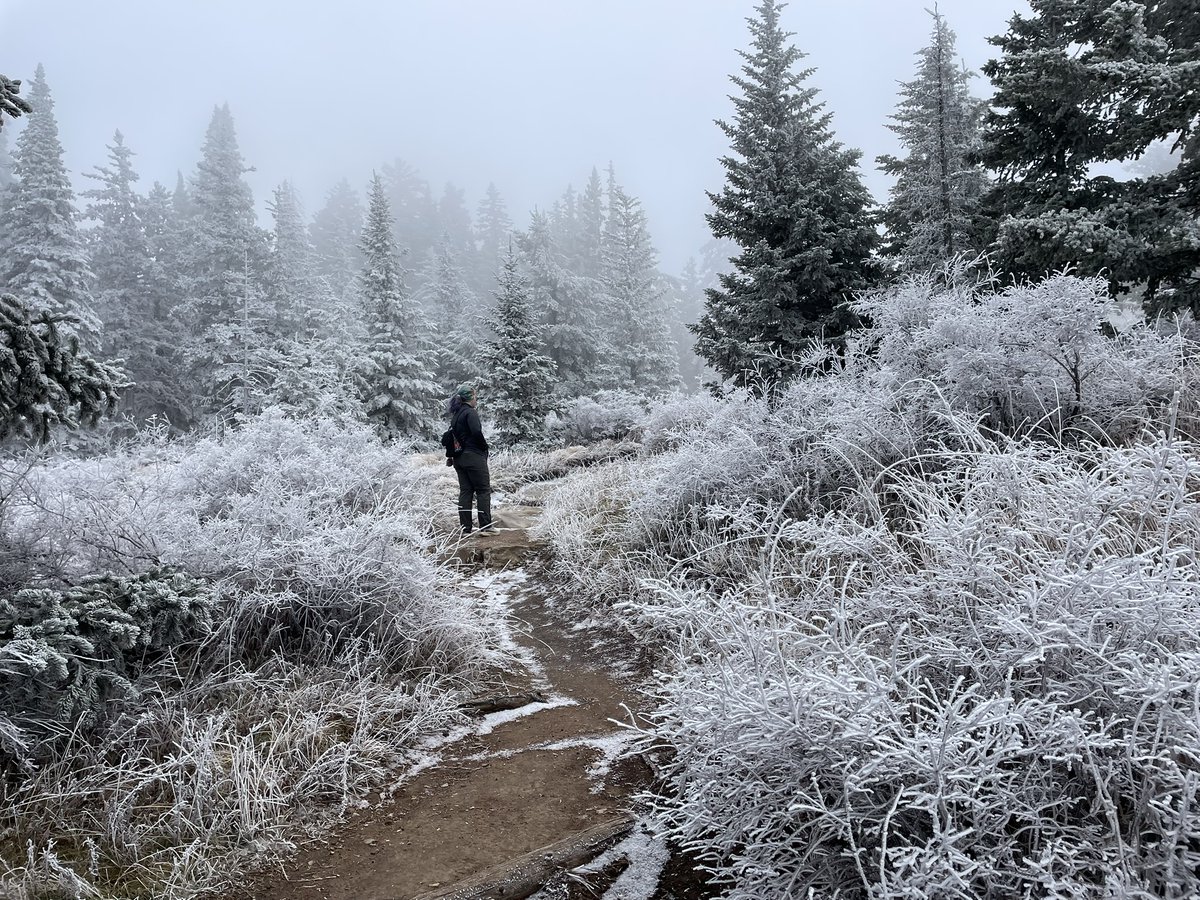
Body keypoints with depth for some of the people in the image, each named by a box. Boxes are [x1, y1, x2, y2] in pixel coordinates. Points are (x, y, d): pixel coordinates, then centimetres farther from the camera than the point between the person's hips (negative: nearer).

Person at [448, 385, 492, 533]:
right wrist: (485, 446, -9)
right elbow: (476, 432, -24)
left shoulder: (455, 414, 14)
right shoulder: (470, 412, -12)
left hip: (458, 458, 8)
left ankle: (465, 528, 8)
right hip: (474, 457, -8)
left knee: (465, 491, 9)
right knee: (483, 490, 0)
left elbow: (452, 434, 17)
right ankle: (485, 526, 0)